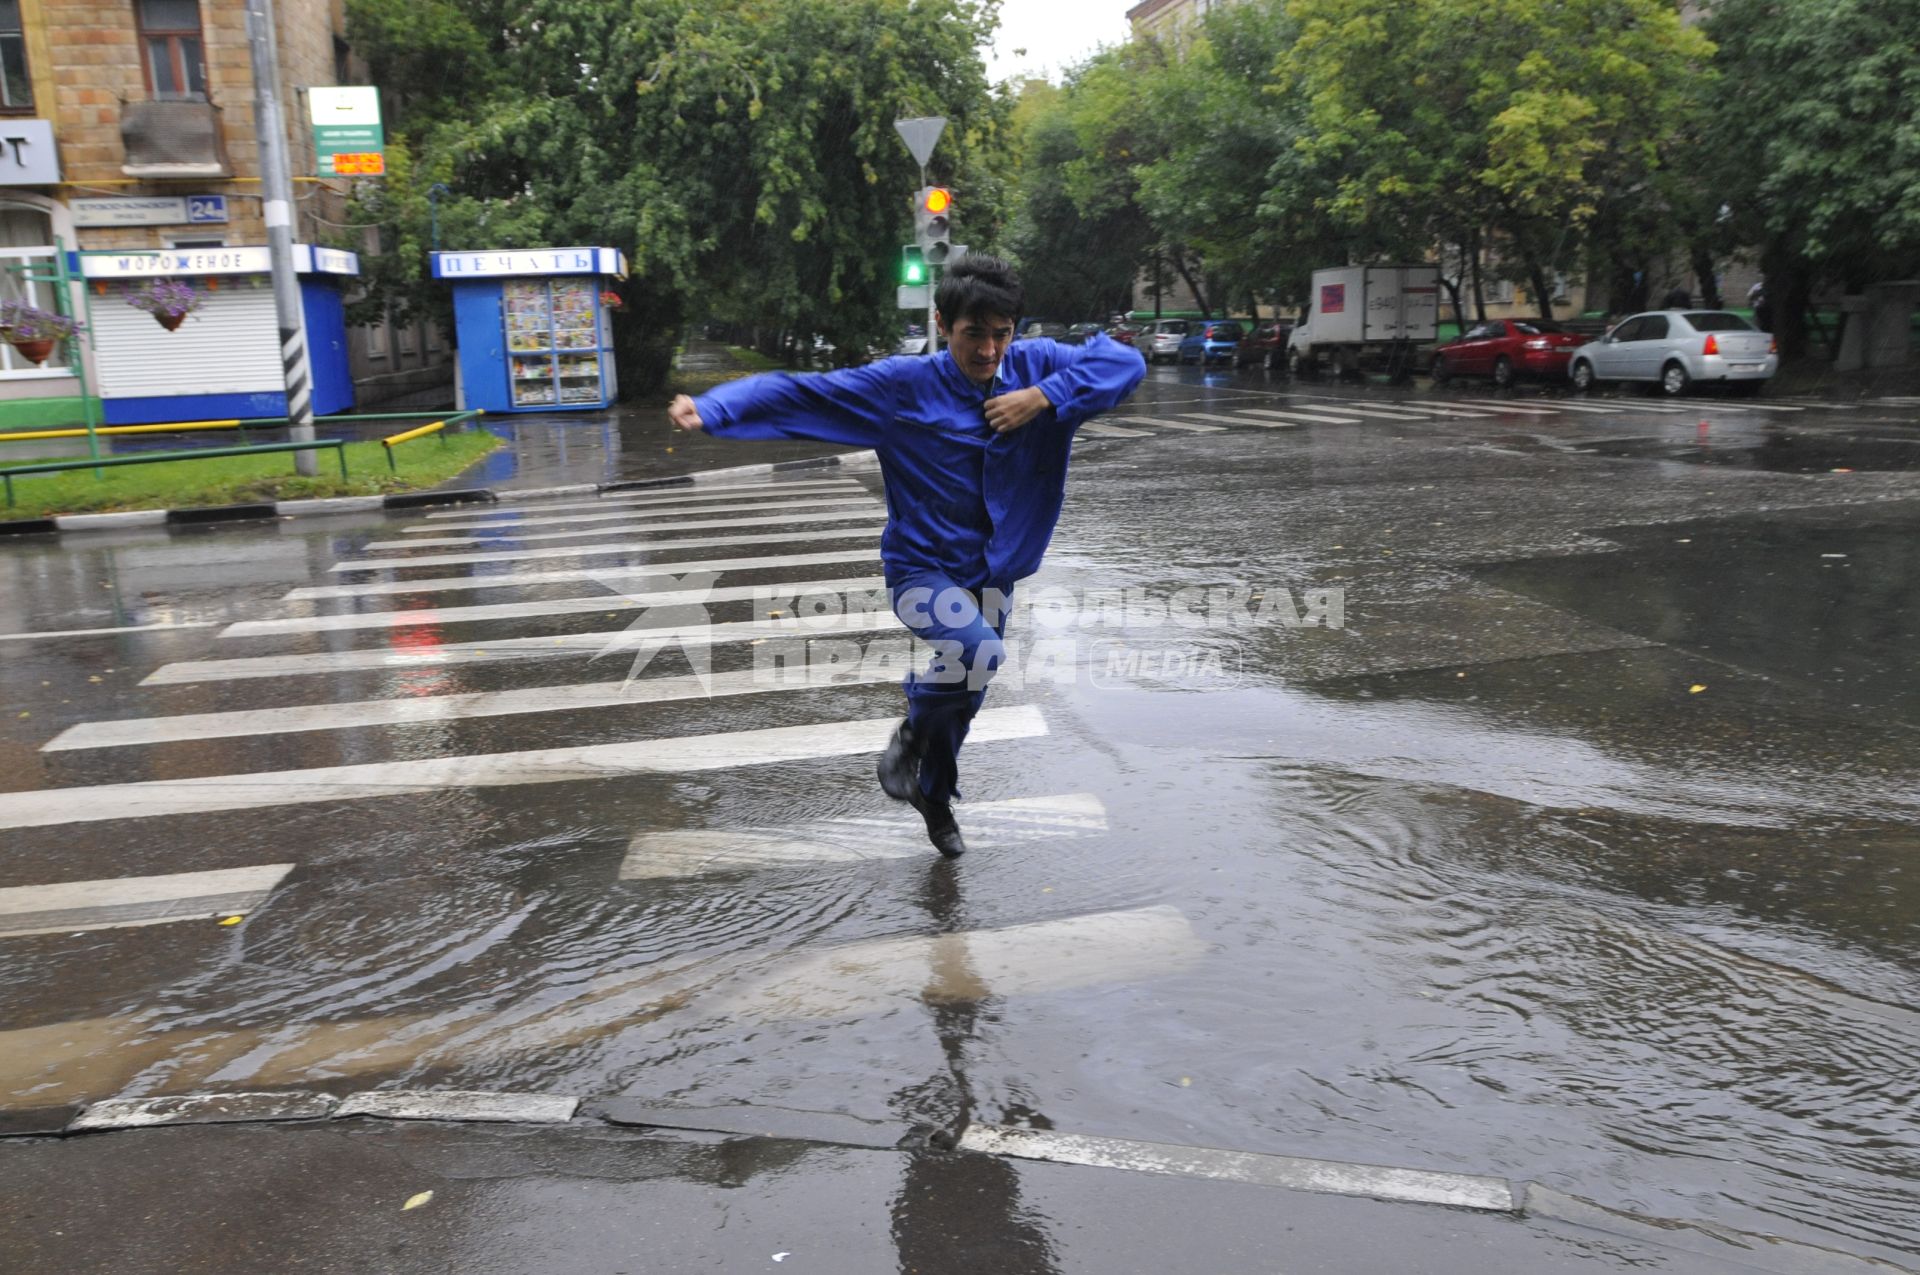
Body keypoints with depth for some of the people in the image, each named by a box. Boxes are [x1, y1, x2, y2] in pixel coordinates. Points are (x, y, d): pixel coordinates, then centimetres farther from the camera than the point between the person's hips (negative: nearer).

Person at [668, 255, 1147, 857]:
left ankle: (935, 796, 48)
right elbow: (798, 391, -18)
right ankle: (913, 734, 0)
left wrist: (1044, 397, -27)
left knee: (965, 694, 18)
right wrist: (710, 409, -32)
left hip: (994, 574, 4)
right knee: (977, 649, -32)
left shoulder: (1036, 366, -6)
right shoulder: (903, 385, -14)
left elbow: (1123, 360, -14)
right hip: (923, 568, -4)